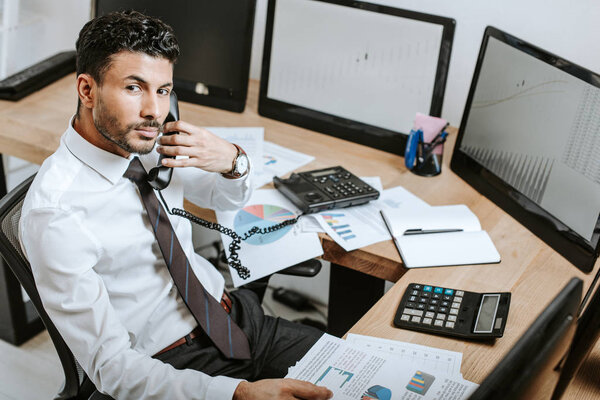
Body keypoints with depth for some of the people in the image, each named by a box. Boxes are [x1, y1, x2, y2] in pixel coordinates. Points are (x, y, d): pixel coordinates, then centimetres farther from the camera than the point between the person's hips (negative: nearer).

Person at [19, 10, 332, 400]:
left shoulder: (146, 139, -3)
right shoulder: (54, 216, -23)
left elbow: (228, 197, 16)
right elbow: (112, 366, -22)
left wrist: (230, 160, -10)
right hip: (170, 365, -6)